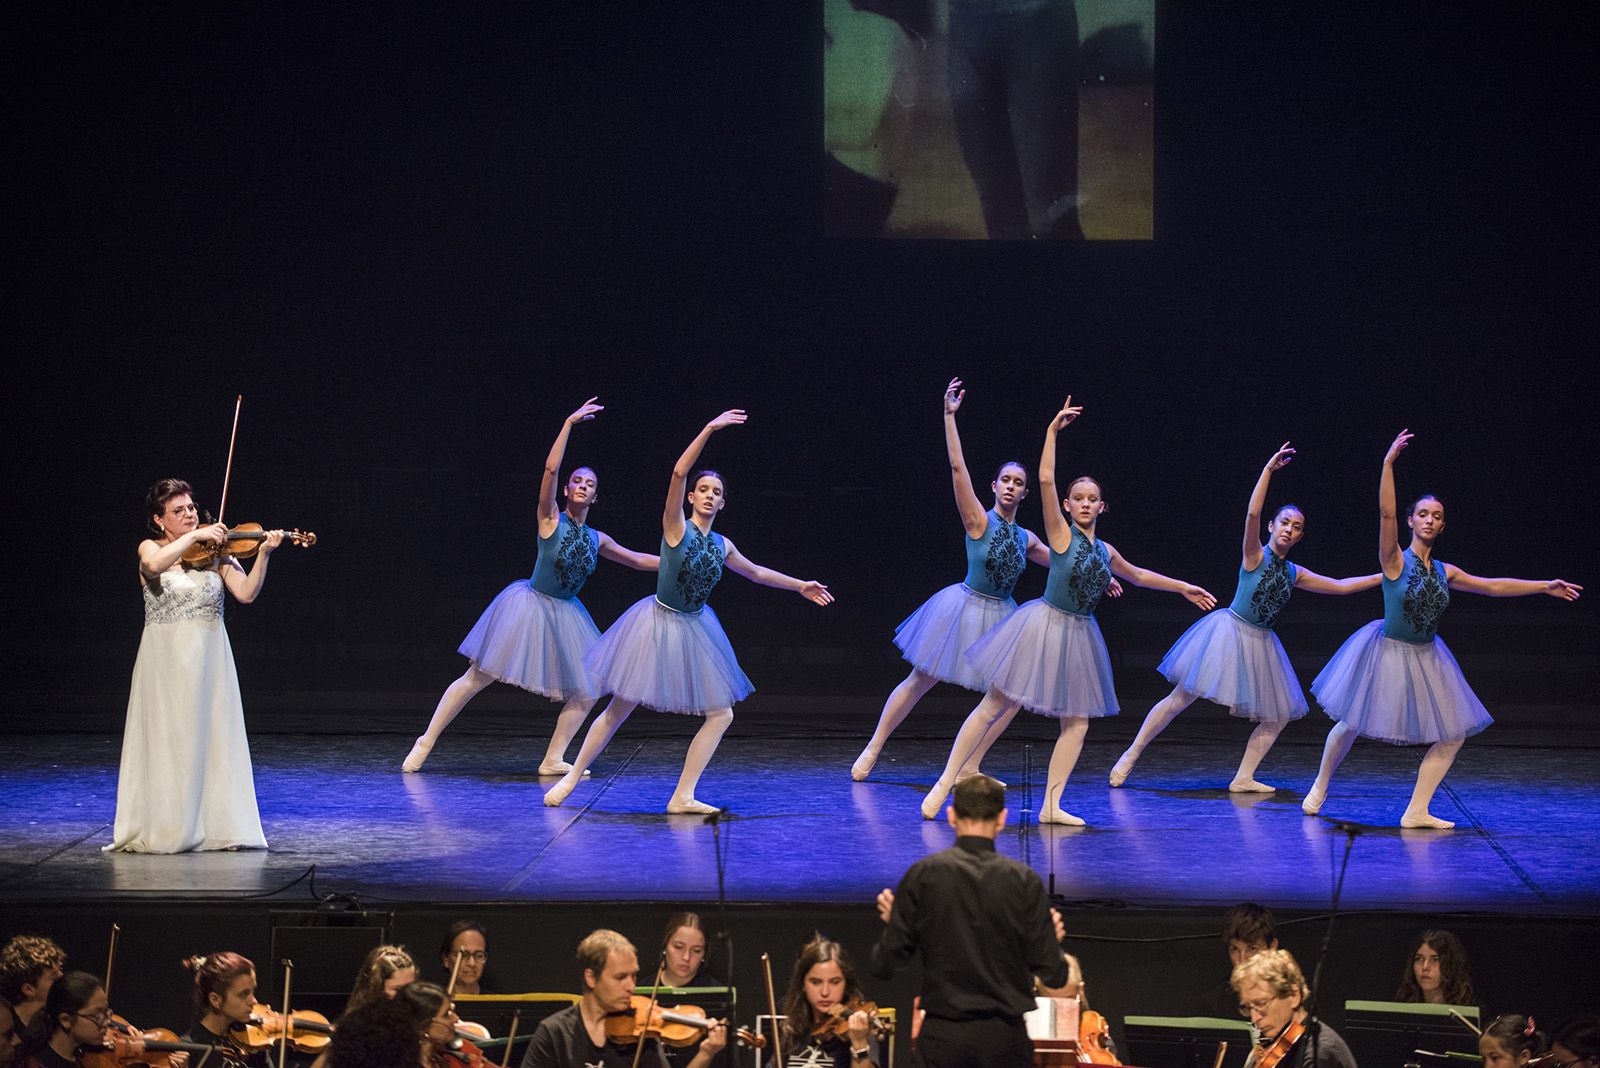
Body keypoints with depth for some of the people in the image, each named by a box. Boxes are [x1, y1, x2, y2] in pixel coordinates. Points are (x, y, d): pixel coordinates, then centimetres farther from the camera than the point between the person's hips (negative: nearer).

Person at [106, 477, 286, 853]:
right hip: (165, 662, -2)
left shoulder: (215, 552, 6)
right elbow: (154, 564, -24)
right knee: (168, 743, -4)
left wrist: (263, 554, -20)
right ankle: (163, 831, -2)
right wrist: (194, 537, -22)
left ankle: (217, 825, 4)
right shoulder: (150, 549, 2)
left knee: (213, 741, 0)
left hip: (209, 661, 2)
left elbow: (246, 593, -7)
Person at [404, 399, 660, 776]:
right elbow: (550, 469, -20)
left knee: (587, 691, 0)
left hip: (565, 616, 6)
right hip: (530, 606, -6)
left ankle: (553, 760, 8)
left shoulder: (597, 540, 6)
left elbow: (638, 560, 18)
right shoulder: (551, 519, -8)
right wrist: (570, 423, -19)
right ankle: (426, 742, 1)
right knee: (478, 677, -6)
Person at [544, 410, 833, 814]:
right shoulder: (676, 527, -12)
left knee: (720, 714, -1)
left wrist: (800, 586, 25)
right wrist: (709, 430, -30)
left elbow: (755, 572, 23)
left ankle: (683, 797, 3)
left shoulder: (721, 546, 4)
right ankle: (571, 778, 12)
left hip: (694, 630, 6)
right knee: (619, 709, -2)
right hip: (659, 625, -6)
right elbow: (678, 473, -25)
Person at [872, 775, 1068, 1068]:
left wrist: (891, 921, 16)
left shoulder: (922, 874, -4)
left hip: (942, 1036, 0)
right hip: (1005, 1036, 0)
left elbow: (885, 965, -3)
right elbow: (1053, 974, -4)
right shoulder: (1024, 880, -4)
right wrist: (1053, 940, 17)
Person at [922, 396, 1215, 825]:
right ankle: (944, 784, -4)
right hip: (1043, 625, -6)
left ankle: (1051, 806, 5)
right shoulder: (1061, 533, -6)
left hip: (1079, 634, 6)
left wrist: (1184, 588, 33)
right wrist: (1053, 430, -16)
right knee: (996, 706, -7)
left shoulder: (1105, 551, 11)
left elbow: (1137, 575, 30)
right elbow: (1045, 479, -16)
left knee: (1077, 723, 2)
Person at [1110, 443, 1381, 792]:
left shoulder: (1295, 574, 10)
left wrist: (1383, 577, 16)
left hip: (1260, 643, 7)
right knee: (1181, 698, -10)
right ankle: (1130, 756, -3)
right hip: (1230, 631, -7)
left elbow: (1341, 586, 18)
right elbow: (1252, 514, -22)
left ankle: (1243, 779, 10)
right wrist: (1269, 470, -27)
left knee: (1279, 716, 4)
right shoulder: (1256, 556, -6)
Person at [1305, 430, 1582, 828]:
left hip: (1426, 657, 5)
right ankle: (1319, 787, 26)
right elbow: (1386, 514, -25)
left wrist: (1545, 586, 10)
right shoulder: (1396, 561, -12)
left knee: (1452, 735, 0)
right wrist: (1388, 464, -33)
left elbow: (1493, 586, 11)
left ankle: (1416, 811, 6)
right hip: (1387, 653, -5)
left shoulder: (1444, 572, 3)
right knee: (1350, 724, 1)